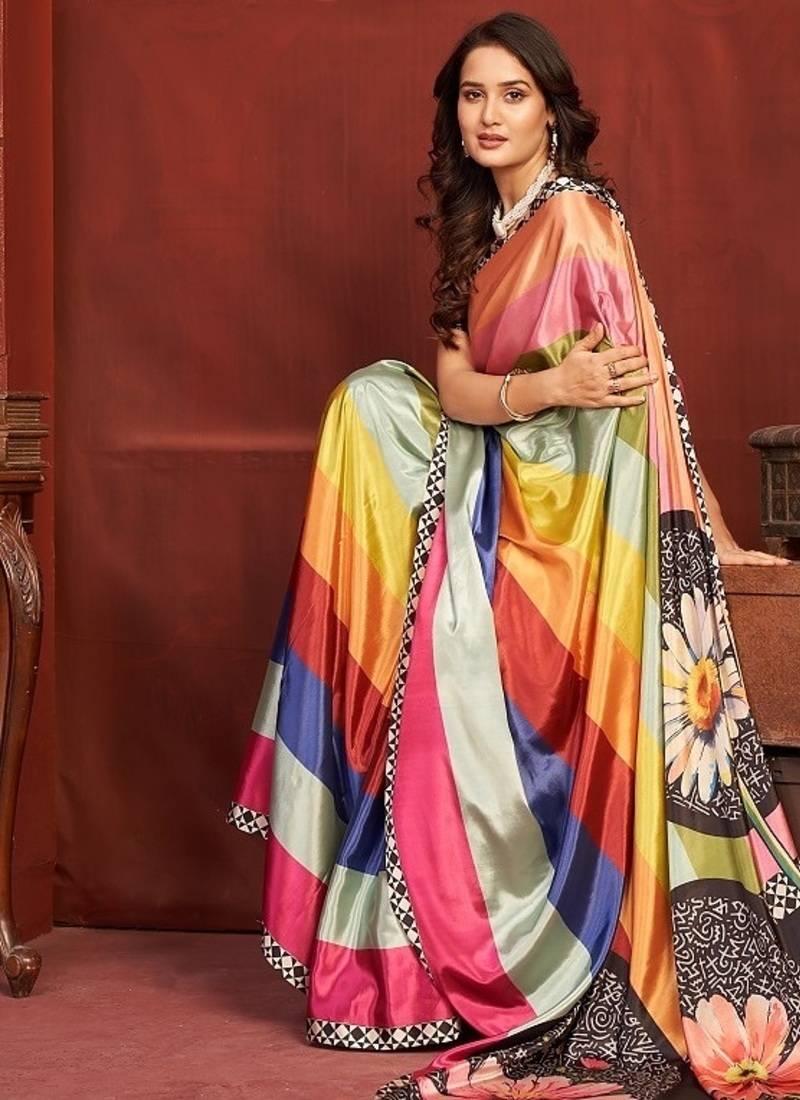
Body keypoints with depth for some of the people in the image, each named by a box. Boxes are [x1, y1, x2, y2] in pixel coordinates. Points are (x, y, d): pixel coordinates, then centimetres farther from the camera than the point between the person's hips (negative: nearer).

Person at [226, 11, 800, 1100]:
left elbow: (640, 386, -16)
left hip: (566, 526, -8)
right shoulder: (477, 232, 13)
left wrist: (706, 528, -20)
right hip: (488, 510, 9)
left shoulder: (579, 215, -11)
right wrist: (548, 386, -19)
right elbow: (456, 387, 1)